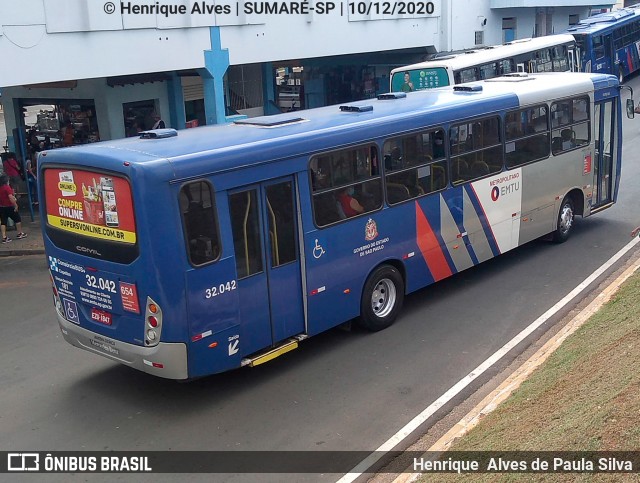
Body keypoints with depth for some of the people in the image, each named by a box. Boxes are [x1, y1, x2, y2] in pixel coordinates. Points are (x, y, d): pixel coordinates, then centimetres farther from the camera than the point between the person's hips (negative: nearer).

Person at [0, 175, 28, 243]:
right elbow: (11, 197, -24)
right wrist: (15, 205, -19)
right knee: (17, 219, 13)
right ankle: (20, 233, 23)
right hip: (9, 207, -6)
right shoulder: (7, 187, -16)